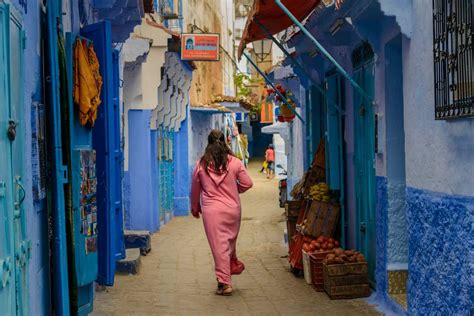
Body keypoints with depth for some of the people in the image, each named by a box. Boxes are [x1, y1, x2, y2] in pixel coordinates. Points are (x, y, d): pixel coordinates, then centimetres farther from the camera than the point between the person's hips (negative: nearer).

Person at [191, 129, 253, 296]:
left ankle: (225, 283, 4)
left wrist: (195, 208, 22)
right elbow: (247, 183, 0)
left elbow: (195, 189, 7)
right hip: (232, 209, 2)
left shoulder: (201, 165, -2)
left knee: (219, 245, 1)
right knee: (230, 240, 23)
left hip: (211, 211, -1)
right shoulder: (234, 162, -3)